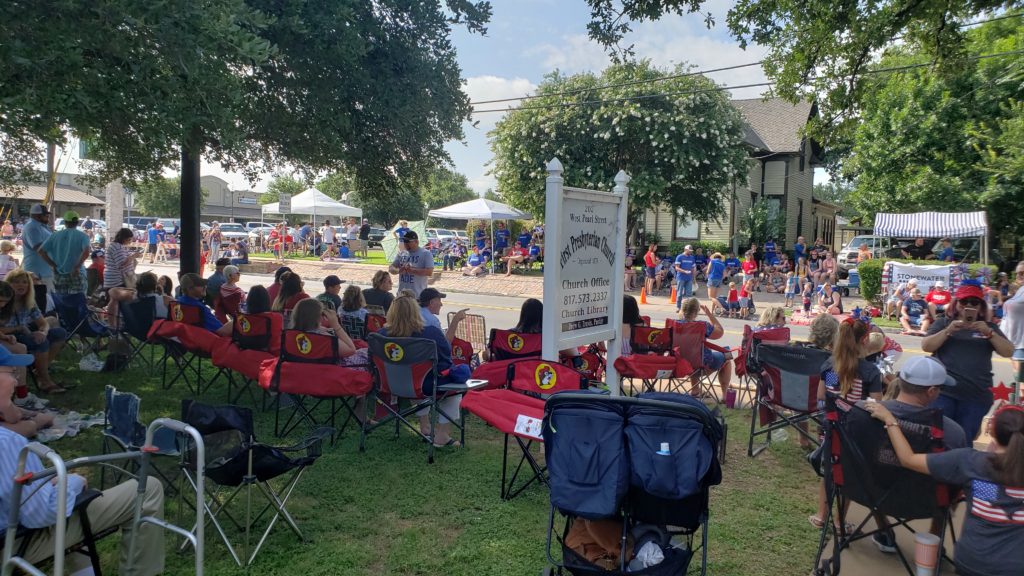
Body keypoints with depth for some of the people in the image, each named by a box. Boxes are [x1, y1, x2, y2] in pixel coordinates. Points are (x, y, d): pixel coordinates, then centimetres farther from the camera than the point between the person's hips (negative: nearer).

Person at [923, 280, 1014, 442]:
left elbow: (1008, 352, 3)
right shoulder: (943, 323, 11)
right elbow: (926, 346, -1)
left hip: (976, 396, 2)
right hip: (943, 392, -2)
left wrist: (989, 333, -11)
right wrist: (948, 331, -13)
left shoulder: (990, 327, 15)